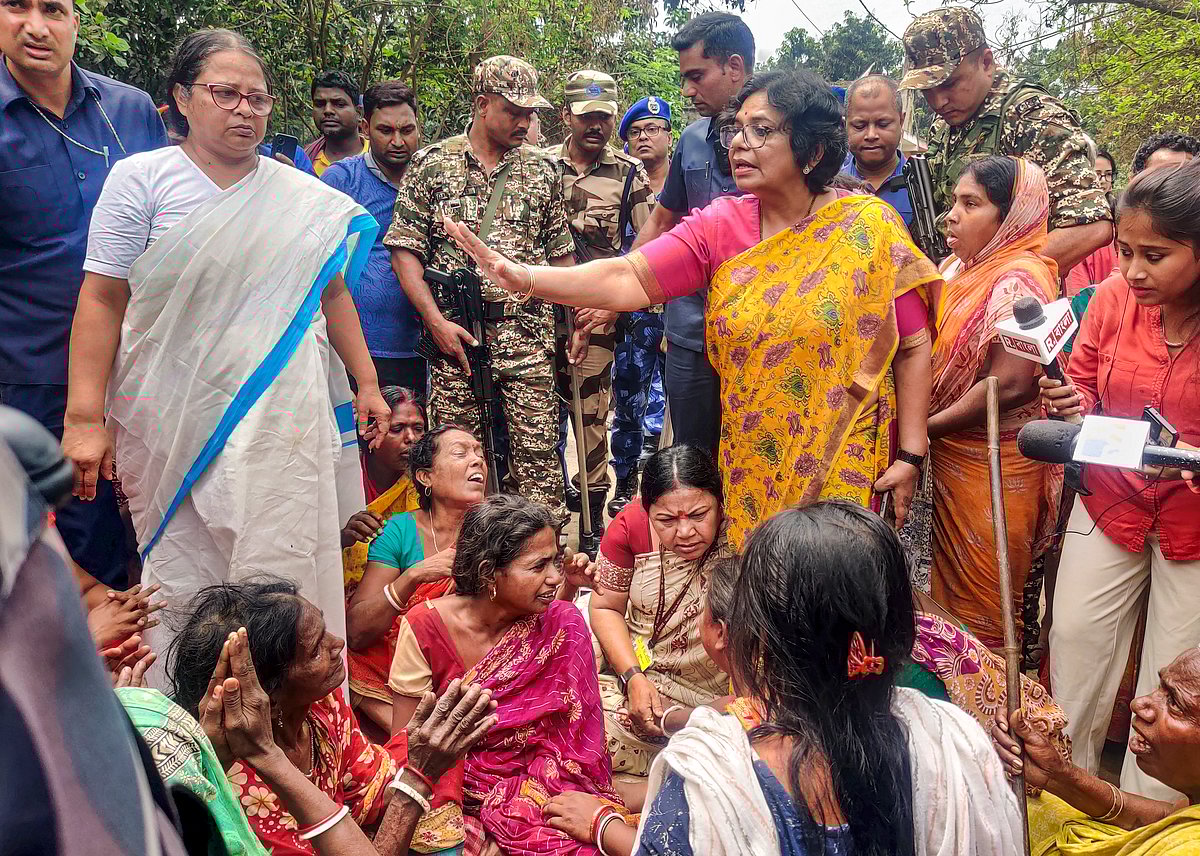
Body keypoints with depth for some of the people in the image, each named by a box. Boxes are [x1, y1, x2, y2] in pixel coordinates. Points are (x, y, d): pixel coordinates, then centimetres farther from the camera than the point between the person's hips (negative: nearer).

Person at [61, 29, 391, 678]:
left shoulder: (302, 195, 12)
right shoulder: (142, 178, 3)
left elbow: (332, 294, 19)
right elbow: (102, 300, -1)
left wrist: (368, 386, 16)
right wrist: (85, 418, -8)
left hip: (283, 416, 2)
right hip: (174, 421, -2)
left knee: (281, 576, 0)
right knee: (182, 580, 3)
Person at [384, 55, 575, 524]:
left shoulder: (541, 170, 12)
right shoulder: (432, 163, 5)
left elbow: (561, 252, 17)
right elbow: (404, 249, 1)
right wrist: (436, 321, -9)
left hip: (529, 333, 1)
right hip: (454, 332, -1)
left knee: (538, 453, -1)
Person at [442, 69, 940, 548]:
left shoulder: (869, 228, -7)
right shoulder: (720, 227, 0)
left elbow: (913, 347, -4)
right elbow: (627, 279, -12)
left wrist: (910, 455, -7)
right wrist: (524, 277, -27)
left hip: (842, 470, -2)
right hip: (749, 470, 3)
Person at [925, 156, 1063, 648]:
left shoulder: (1018, 280, -17)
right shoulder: (959, 269, 8)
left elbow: (1012, 384, -25)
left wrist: (925, 427, -18)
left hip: (994, 468, -8)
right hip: (951, 456, 8)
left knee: (981, 601, 7)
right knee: (953, 584, 20)